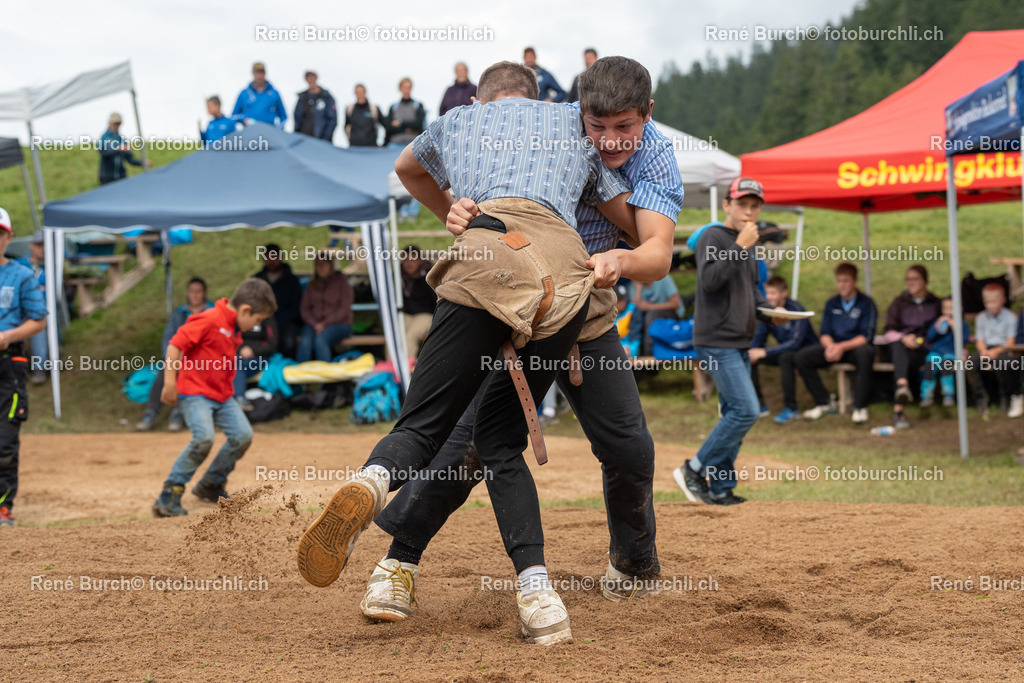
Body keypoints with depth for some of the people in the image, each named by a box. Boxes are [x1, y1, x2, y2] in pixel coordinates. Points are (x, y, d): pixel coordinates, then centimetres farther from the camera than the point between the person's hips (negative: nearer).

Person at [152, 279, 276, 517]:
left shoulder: (234, 329, 12)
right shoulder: (209, 320, -17)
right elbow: (175, 345, -20)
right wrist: (170, 382, -22)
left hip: (222, 395, 9)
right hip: (195, 392, -9)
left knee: (243, 435, -1)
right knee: (204, 437, -25)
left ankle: (210, 486, 17)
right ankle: (170, 493, -13)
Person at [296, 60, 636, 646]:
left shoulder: (458, 121, 35)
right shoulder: (572, 123, 34)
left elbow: (405, 166, 57)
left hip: (489, 258, -2)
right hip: (571, 269, 2)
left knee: (423, 427, -1)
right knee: (502, 441, 11)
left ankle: (370, 485, -38)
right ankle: (538, 596, -7)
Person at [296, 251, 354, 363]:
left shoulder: (340, 281, 4)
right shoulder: (312, 285, 18)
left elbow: (344, 309, -3)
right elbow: (305, 308, 12)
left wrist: (324, 324, -11)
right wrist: (314, 324, -8)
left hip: (338, 324, -3)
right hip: (314, 324, 3)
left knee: (320, 340, -35)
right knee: (305, 341, -30)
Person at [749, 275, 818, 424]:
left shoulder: (795, 309, -22)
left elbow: (795, 342, -30)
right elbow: (759, 338, 1)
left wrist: (764, 352, -35)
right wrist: (750, 352, -23)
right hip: (784, 350, 7)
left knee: (785, 357, -38)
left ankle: (790, 408, -27)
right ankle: (759, 404, 0)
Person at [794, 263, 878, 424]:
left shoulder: (866, 303, -4)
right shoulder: (831, 304, 10)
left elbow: (866, 337, -13)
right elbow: (824, 333, 6)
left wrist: (842, 347, -27)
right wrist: (830, 346, -19)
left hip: (856, 346, -5)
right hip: (834, 346, 5)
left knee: (865, 353, -41)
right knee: (802, 356, -19)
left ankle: (860, 407, -30)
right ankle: (824, 402, -7)